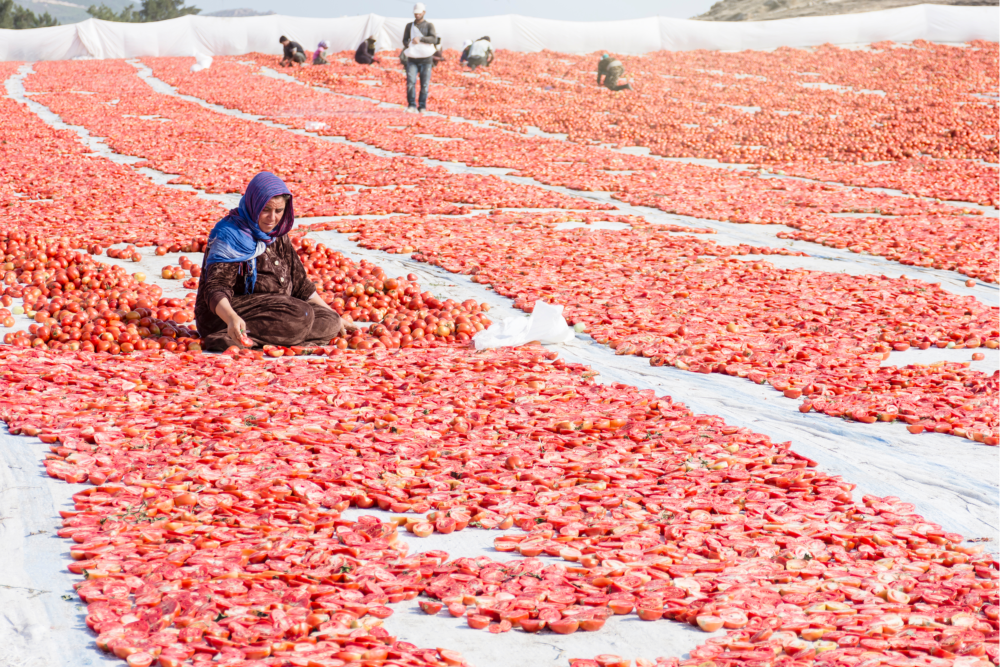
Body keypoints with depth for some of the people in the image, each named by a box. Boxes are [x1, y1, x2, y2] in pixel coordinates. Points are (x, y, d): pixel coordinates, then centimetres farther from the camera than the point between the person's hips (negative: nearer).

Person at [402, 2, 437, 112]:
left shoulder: (429, 25, 7)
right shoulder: (409, 26, 16)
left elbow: (434, 39, -8)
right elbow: (405, 40, 11)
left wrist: (420, 39, -22)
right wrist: (409, 44, -13)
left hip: (426, 59, -1)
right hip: (412, 59, 1)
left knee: (425, 84, -5)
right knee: (410, 82, -14)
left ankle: (422, 106, 2)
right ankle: (411, 105, -10)